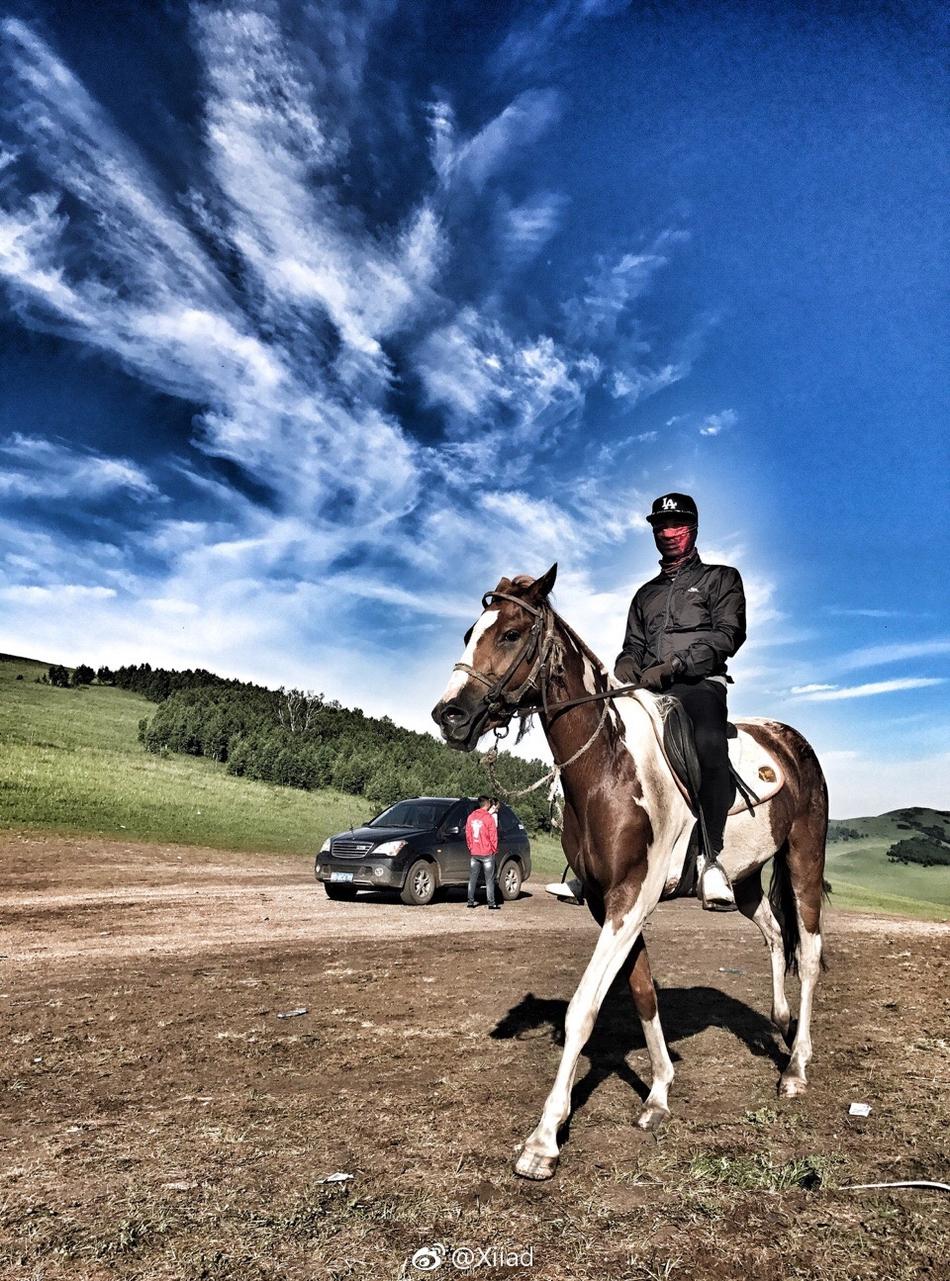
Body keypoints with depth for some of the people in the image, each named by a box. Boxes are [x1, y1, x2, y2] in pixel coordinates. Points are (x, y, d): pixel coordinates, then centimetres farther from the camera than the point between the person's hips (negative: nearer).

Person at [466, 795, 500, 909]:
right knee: (489, 879, 2)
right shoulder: (489, 818, -12)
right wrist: (494, 849, 5)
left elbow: (467, 834, 9)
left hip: (474, 853, 5)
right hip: (487, 853, -5)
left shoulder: (471, 817, 4)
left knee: (472, 878, 11)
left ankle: (471, 902, 12)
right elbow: (493, 836, -9)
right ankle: (491, 903, 3)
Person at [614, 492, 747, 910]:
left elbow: (727, 635, -1)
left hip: (699, 686, -5)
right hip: (647, 692, 5)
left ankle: (712, 860, -32)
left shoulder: (721, 578, 15)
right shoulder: (646, 594, 30)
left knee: (709, 743, -37)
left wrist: (673, 666, -15)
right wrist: (626, 670, -3)